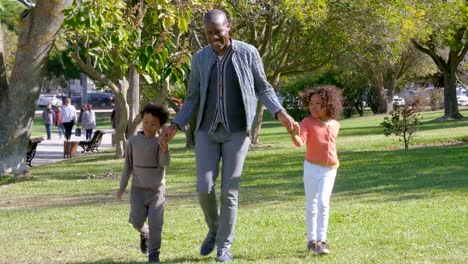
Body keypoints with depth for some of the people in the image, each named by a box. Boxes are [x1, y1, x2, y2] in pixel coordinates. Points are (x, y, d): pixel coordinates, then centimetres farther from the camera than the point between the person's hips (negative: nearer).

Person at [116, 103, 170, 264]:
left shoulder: (160, 142, -8)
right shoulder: (133, 141, -1)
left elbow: (165, 163, -21)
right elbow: (128, 165, 7)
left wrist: (165, 151, -43)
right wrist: (122, 187, 8)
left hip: (156, 189, -2)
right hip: (138, 189, 2)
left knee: (155, 222, -8)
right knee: (137, 220, -2)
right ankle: (144, 233, 32)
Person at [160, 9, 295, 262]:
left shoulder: (248, 53, -6)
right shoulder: (200, 59, 2)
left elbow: (263, 88, 4)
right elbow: (193, 98, 10)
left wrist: (279, 112, -13)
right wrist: (175, 125, -2)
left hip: (237, 132, -2)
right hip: (207, 131, 2)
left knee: (229, 192, -4)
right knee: (204, 188, -6)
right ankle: (214, 229, 23)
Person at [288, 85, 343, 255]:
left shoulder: (335, 125, 1)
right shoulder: (308, 123, -11)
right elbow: (300, 143, -27)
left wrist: (334, 162, 9)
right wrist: (294, 134, -46)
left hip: (329, 170, 1)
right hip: (312, 168, -1)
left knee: (323, 203, -12)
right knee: (311, 206, 6)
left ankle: (321, 240, -11)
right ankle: (311, 240, 18)